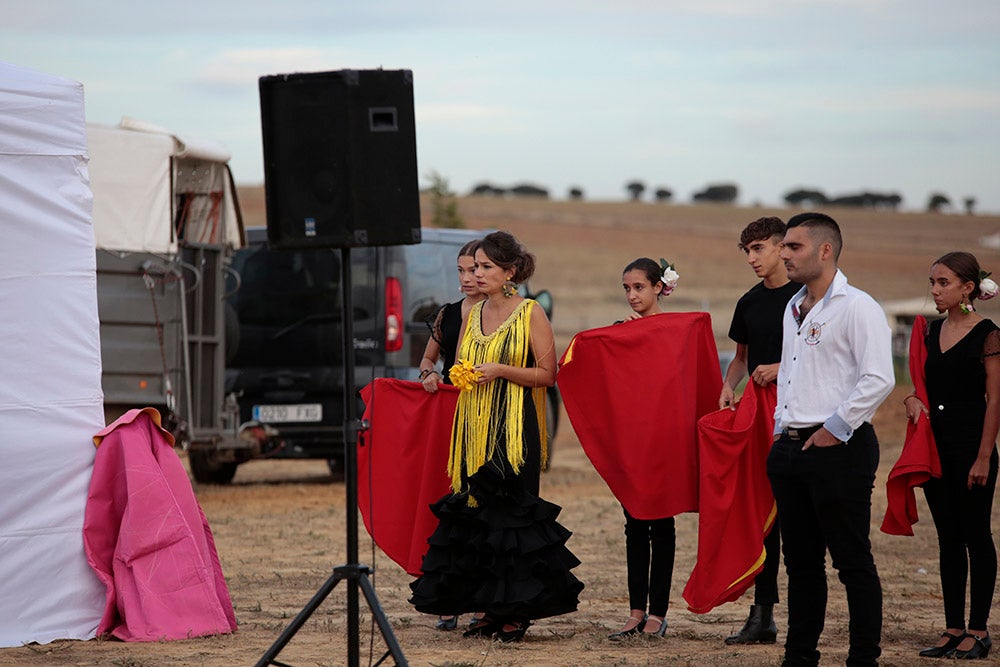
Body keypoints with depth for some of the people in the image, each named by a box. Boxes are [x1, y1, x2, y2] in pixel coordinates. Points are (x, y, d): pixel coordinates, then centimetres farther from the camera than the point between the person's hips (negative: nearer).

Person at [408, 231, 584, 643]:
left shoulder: (530, 315, -4)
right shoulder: (473, 315, 14)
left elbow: (547, 374, -7)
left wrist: (501, 371, -17)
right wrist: (459, 374, 2)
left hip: (514, 430, -6)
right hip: (474, 429, 6)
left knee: (512, 512, -8)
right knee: (476, 512, 2)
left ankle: (517, 612, -5)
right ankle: (490, 610, 7)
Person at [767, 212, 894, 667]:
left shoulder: (855, 307, -10)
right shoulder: (793, 309, 17)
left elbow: (878, 379, -18)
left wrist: (834, 429, -15)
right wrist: (781, 429, 16)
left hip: (837, 449, -8)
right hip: (791, 449, 8)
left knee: (852, 560, -3)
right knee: (801, 560, 12)